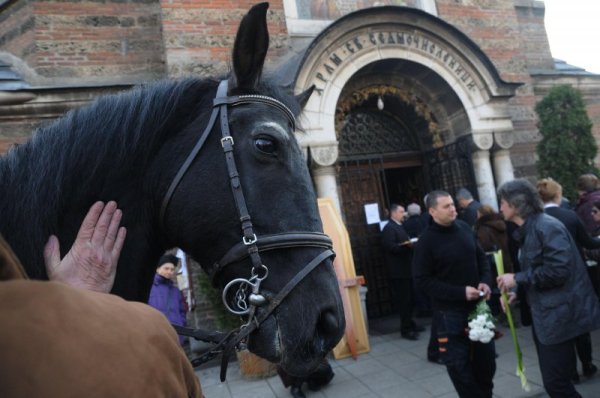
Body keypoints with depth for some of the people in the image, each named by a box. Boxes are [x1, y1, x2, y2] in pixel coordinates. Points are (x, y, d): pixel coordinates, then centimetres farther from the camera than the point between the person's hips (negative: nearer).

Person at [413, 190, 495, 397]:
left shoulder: (464, 227, -1)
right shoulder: (427, 240, -15)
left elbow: (481, 258, 12)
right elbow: (422, 280, -15)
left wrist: (485, 281, -6)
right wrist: (460, 292, -20)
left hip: (477, 304, 5)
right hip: (450, 311, -5)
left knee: (486, 357, 17)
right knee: (459, 363, 4)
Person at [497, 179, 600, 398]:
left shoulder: (546, 226, -18)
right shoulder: (528, 229, 11)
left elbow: (558, 270, -27)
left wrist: (517, 279, -20)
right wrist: (517, 292, 3)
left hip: (558, 315, -9)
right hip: (544, 314, 10)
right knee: (555, 379, 20)